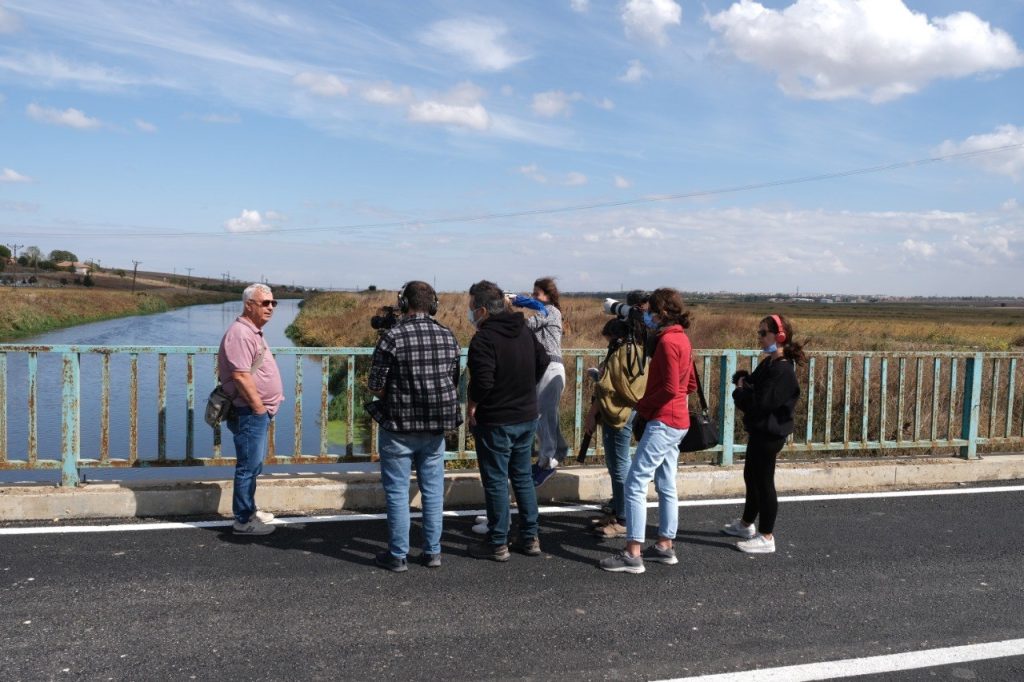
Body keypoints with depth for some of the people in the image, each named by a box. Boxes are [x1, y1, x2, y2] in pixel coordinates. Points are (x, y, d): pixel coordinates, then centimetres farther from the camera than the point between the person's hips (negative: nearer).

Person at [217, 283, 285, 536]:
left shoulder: (253, 332, 15)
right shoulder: (240, 333, -18)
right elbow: (241, 375, -24)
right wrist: (259, 408, -18)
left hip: (258, 412, 10)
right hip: (249, 413, -10)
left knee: (253, 466, 19)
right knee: (248, 467, -3)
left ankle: (249, 510, 32)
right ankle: (243, 521, 6)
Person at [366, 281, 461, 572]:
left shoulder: (392, 337, -14)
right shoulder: (448, 336, 1)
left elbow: (375, 386, -11)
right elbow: (454, 380, 9)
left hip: (399, 427, -4)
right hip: (436, 428, 4)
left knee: (397, 492, 6)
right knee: (433, 490, 13)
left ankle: (397, 556, 12)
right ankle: (432, 552, 19)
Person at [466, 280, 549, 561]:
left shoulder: (483, 339, -20)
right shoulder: (524, 331, 6)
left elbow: (482, 381, -28)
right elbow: (543, 361, 15)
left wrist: (472, 404, -10)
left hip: (495, 422, -8)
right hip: (527, 417, 8)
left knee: (495, 481, 3)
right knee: (523, 477, 17)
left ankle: (497, 544, 11)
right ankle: (530, 538, 23)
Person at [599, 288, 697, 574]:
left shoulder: (668, 341, -17)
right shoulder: (682, 339, 12)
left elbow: (670, 389, -23)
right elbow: (690, 385, 18)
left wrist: (642, 405, -9)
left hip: (663, 423, -10)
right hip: (676, 423, 10)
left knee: (635, 484, -8)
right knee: (666, 485, 15)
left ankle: (633, 555, -7)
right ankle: (665, 546, 23)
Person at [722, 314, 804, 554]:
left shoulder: (782, 370, -21)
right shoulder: (768, 363, 10)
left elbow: (760, 402, -26)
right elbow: (750, 383, 18)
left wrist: (740, 391, -8)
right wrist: (742, 378, -5)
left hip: (769, 434, -10)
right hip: (760, 431, 10)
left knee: (763, 482, -2)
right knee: (751, 476, 21)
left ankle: (766, 538, 9)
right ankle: (746, 524, 38)